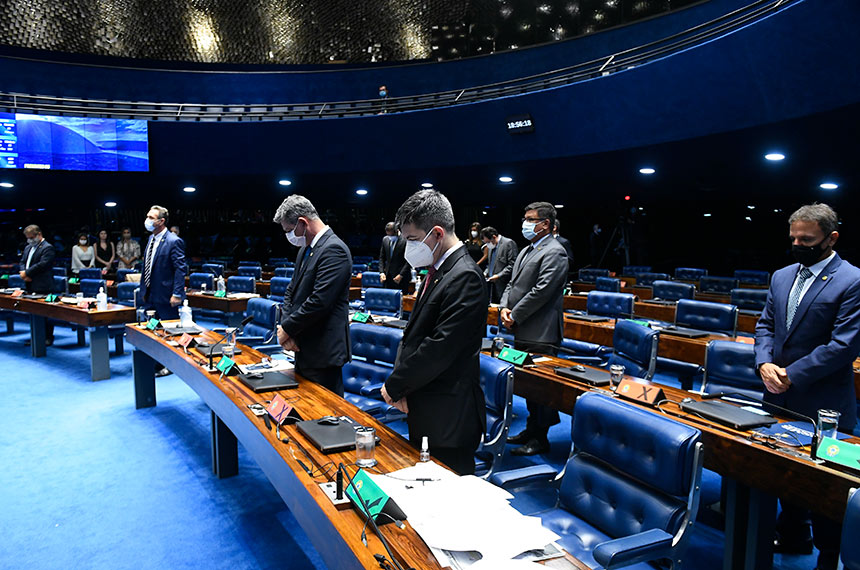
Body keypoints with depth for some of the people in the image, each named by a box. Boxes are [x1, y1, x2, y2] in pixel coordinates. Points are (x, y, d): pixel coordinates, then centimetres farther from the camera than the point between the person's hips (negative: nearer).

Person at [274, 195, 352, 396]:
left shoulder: (334, 250, -18)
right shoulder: (305, 249, 14)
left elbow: (319, 302, -24)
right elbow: (292, 290, 16)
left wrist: (287, 329, -13)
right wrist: (284, 325, -1)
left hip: (323, 351, -10)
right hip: (303, 349, 10)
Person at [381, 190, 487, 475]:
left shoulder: (464, 278, -20)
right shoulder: (437, 271, 10)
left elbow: (440, 348, -23)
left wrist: (395, 385, -12)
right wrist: (400, 385, 0)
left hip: (448, 418, -9)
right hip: (425, 411, 9)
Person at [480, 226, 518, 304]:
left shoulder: (509, 243, -10)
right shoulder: (491, 246, 17)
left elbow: (512, 265, -15)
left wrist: (498, 276, -18)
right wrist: (486, 273, 8)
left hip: (503, 285, -8)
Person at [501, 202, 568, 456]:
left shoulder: (554, 252, -12)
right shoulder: (526, 251, 18)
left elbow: (542, 291, -20)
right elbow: (513, 283, 18)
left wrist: (515, 316, -15)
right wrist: (505, 308, 0)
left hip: (540, 333, -9)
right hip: (522, 332, 9)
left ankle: (540, 438, 11)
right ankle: (531, 429, 31)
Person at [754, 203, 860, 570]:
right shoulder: (781, 277, 9)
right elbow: (765, 326, 11)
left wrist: (792, 374, -18)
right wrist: (764, 364, -6)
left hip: (823, 405, -6)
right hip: (780, 396, 6)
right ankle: (793, 537, 39)